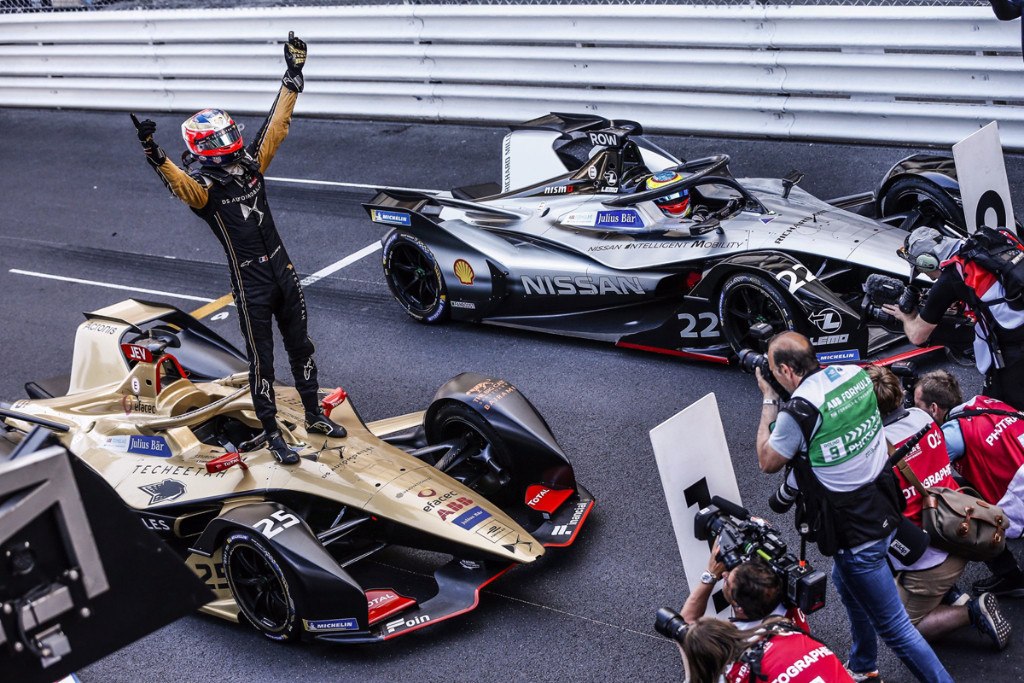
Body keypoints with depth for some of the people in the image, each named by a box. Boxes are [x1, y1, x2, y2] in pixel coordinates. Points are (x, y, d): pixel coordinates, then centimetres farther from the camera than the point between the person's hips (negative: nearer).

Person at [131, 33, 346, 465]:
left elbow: (276, 125, 6)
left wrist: (293, 77, 4)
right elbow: (178, 183, -37)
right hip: (250, 281, -6)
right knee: (261, 360, 4)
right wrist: (155, 156, -57)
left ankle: (314, 416, 34)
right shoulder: (203, 186, -14)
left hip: (283, 268, 6)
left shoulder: (250, 163, 3)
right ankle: (273, 435, 17)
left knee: (300, 346, 17)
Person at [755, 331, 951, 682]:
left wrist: (769, 401, 0)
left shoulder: (798, 410, -26)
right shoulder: (855, 373, -5)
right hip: (882, 507, 9)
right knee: (846, 584, 31)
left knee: (894, 626, 2)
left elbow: (768, 462, -7)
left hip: (855, 532, -9)